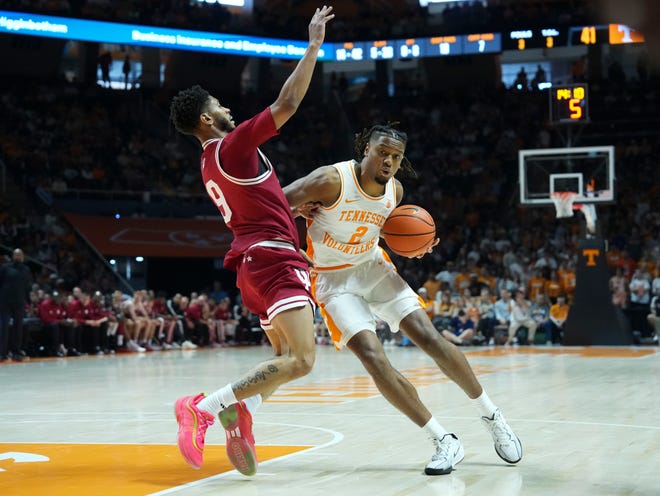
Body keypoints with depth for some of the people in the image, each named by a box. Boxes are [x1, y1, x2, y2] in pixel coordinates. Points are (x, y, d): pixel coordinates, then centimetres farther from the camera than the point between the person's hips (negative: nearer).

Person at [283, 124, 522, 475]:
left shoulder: (394, 191, -6)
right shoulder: (332, 180, -23)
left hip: (373, 267, 4)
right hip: (334, 280, -4)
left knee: (429, 337, -8)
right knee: (372, 358, -20)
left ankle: (492, 417, 9)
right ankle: (444, 441, -11)